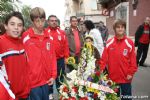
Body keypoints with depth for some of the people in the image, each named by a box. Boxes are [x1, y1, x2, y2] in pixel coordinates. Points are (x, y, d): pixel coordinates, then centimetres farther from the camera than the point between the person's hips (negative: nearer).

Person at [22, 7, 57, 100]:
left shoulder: (49, 37, 3)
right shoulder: (26, 38, -10)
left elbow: (53, 57, 7)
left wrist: (53, 75, 4)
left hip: (46, 80, 5)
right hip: (33, 80, -4)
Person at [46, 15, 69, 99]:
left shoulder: (62, 32, 4)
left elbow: (66, 45, 4)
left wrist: (66, 57, 1)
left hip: (60, 59, 2)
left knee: (60, 76, 14)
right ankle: (50, 93, 27)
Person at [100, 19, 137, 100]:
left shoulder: (129, 43, -6)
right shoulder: (109, 43, -3)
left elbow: (133, 60, -5)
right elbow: (104, 58, -4)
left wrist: (131, 73, -7)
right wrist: (101, 69, -12)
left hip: (125, 77, -1)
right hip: (112, 77, 1)